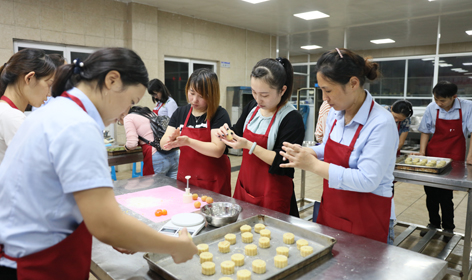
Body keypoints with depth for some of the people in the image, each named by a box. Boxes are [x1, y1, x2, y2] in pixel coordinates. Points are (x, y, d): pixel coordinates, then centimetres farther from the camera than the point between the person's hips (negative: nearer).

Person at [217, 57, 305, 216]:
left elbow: (282, 164, -22)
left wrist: (249, 146, -26)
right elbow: (239, 134, 16)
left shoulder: (292, 118, -18)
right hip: (244, 186, 7)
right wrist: (227, 133, -5)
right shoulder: (253, 107, 4)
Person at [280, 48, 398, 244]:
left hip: (366, 221, -6)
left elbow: (367, 181, -28)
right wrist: (306, 153, -5)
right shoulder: (335, 114, 1)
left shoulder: (381, 123, -23)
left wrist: (313, 165, -28)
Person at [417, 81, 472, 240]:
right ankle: (434, 224, 29)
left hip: (454, 158, -2)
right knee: (430, 192, 8)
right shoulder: (432, 108, -4)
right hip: (432, 156, 3)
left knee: (445, 195, -2)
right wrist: (422, 152, -3)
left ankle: (448, 228, 20)